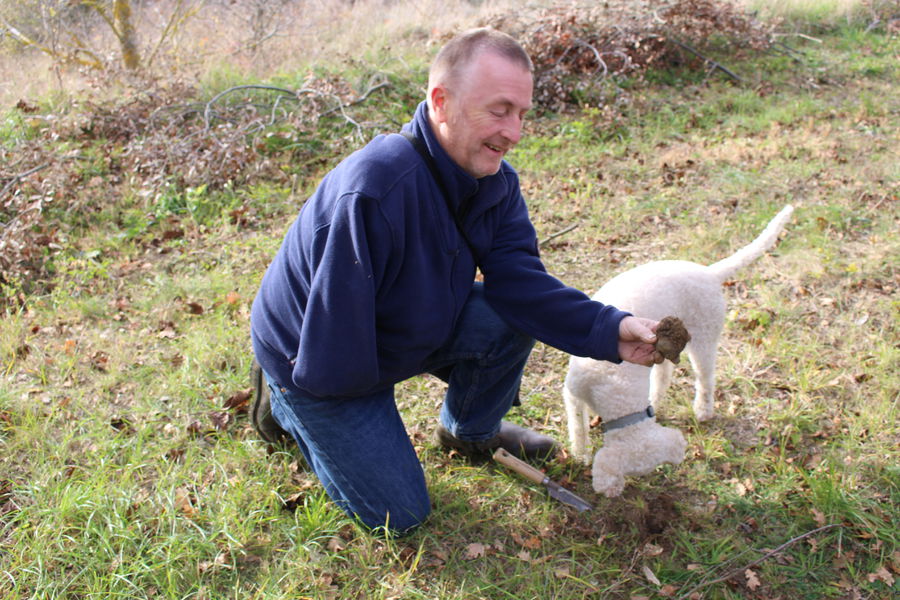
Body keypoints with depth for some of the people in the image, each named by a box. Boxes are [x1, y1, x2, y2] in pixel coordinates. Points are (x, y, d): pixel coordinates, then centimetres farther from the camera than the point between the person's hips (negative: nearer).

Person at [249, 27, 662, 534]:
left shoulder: (495, 179, -11)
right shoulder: (376, 188, -39)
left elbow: (520, 281, -18)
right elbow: (333, 330, -34)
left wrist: (611, 330, -32)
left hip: (407, 329, 7)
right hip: (317, 358, -6)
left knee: (515, 318, -17)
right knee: (401, 514, 0)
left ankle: (471, 432, 15)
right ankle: (287, 404, 19)